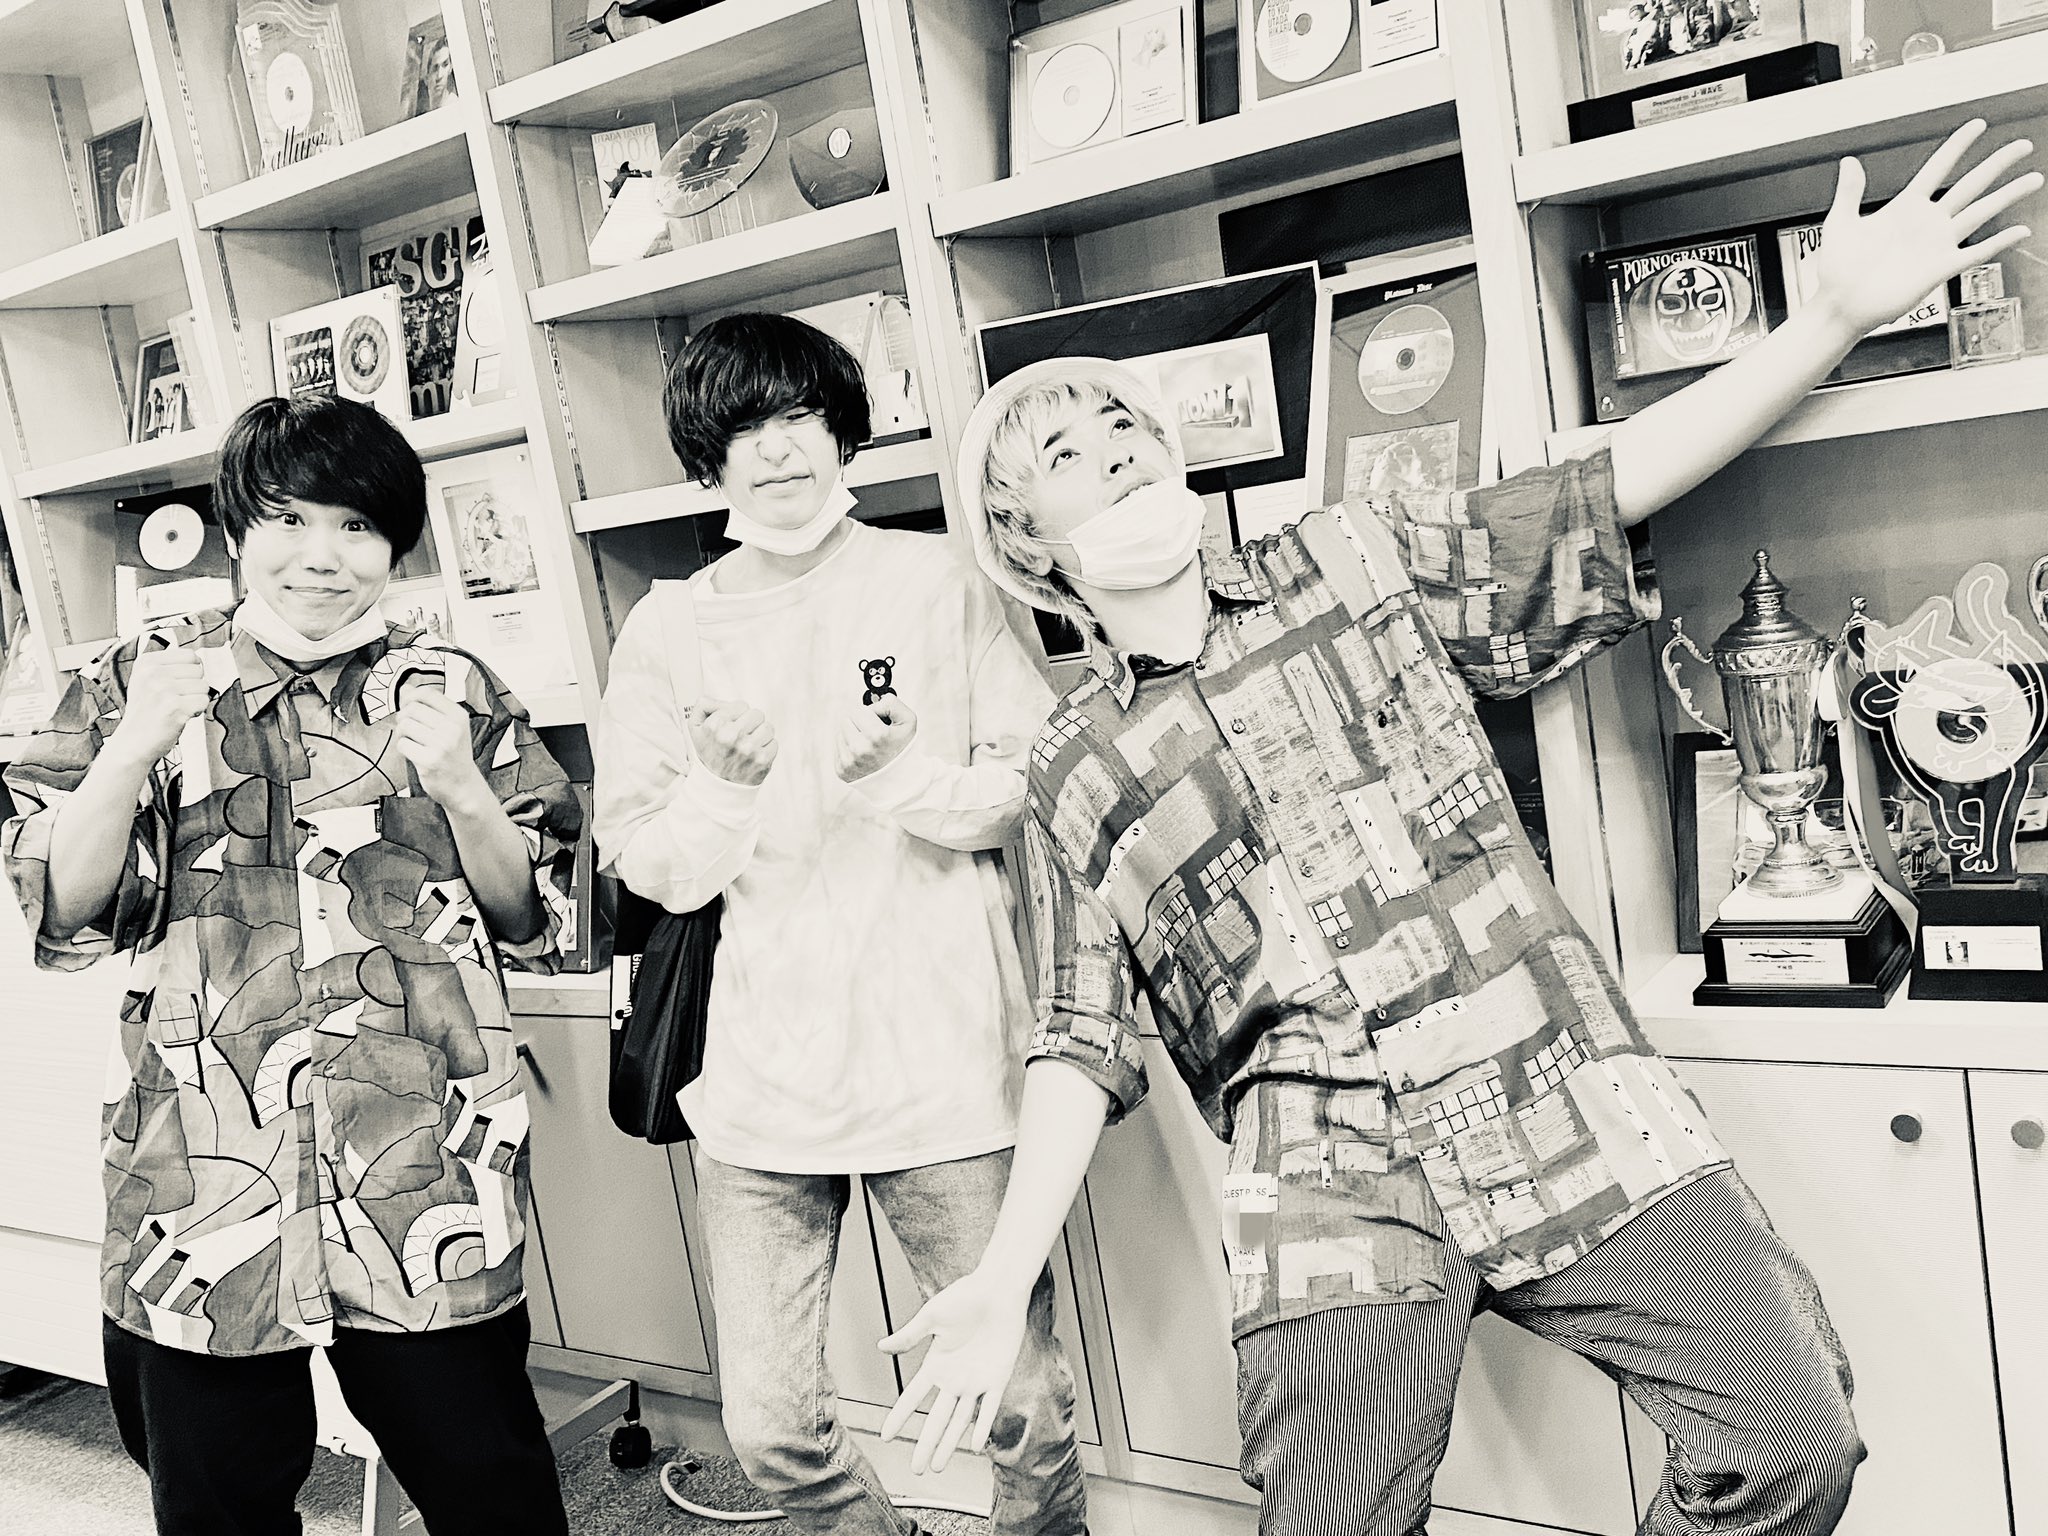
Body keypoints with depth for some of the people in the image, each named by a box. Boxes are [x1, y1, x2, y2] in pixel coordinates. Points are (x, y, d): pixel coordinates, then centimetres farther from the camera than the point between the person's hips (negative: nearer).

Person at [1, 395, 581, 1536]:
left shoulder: (455, 693, 7)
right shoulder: (141, 681, 7)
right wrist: (134, 747, -13)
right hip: (200, 1178, 1)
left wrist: (459, 789, -11)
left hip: (425, 1180, 0)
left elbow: (539, 922, 6)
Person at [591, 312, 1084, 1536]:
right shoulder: (666, 631, 6)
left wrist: (898, 776, -16)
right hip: (762, 1071, 2)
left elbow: (1037, 789, 0)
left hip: (946, 1060, -1)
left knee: (1024, 1406, 5)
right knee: (772, 1427, 9)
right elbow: (650, 867, 4)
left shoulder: (937, 582, 1)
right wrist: (726, 783, -15)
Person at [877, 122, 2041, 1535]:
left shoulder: (1354, 562, 9)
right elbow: (1085, 1045, 7)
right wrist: (1005, 1279, -3)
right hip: (1334, 1195, -1)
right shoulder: (1076, 775, 8)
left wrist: (1834, 318, -4)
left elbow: (1605, 497, 5)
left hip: (1574, 1110, 1)